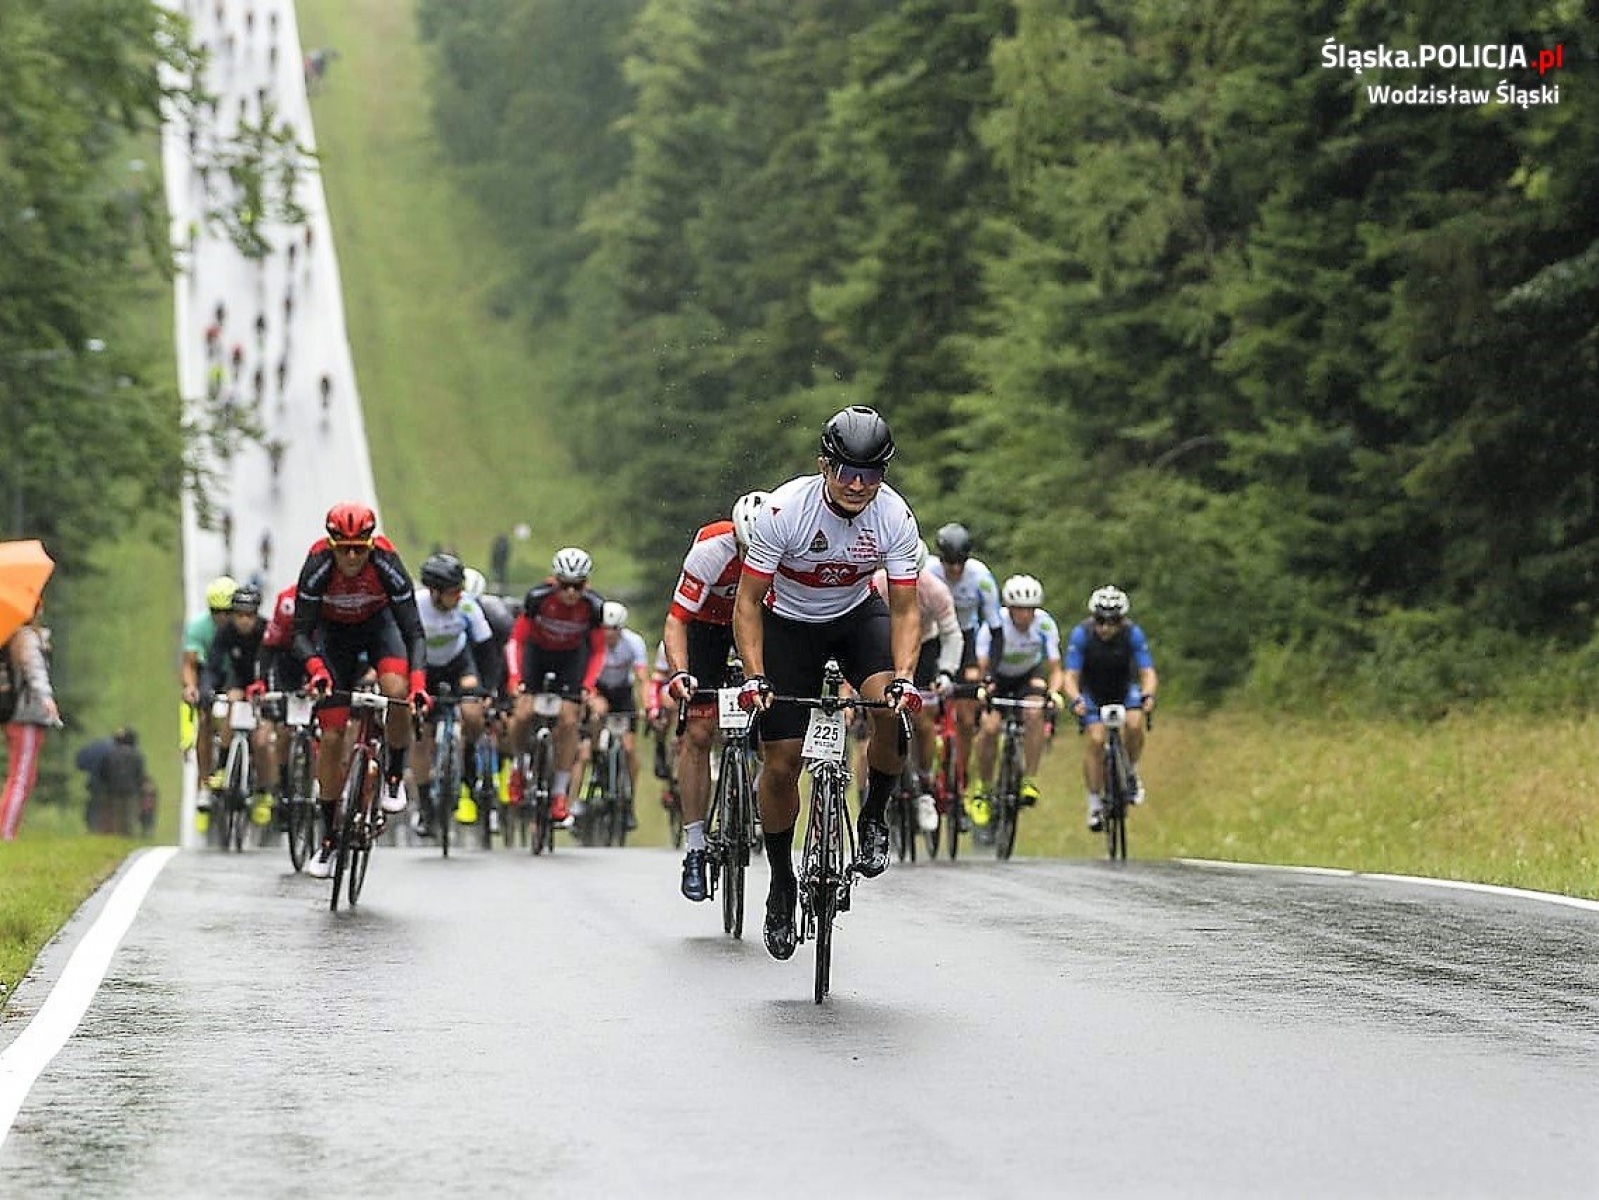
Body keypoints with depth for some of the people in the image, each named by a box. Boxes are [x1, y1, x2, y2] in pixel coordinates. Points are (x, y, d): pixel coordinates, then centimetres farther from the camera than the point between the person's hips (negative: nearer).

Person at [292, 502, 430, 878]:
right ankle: (328, 836, 6)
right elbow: (301, 632, -27)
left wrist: (418, 682, -42)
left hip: (379, 623, 0)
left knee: (397, 692, -32)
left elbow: (414, 632, -28)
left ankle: (395, 776, -6)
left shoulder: (387, 564, -30)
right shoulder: (317, 566, -31)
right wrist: (316, 669, -46)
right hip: (334, 631, 0)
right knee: (331, 736, -5)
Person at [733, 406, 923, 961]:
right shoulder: (784, 510, -30)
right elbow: (748, 602, -22)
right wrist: (754, 676, -32)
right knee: (781, 764, -6)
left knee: (893, 707, -29)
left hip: (857, 614, 1)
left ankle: (874, 818, -4)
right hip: (789, 622, -1)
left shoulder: (895, 517, -23)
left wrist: (903, 677, -33)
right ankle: (781, 884, 14)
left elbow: (904, 610, -18)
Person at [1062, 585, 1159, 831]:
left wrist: (1147, 695, -47)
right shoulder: (1081, 634, -26)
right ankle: (1095, 802, -9)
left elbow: (1148, 672, -27)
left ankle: (1131, 772, 1)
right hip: (1091, 692, -1)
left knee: (1134, 725, -26)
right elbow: (1071, 676, -28)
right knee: (1096, 739, -20)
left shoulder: (1132, 634, -24)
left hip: (1124, 688, 1)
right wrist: (1075, 700, -48)